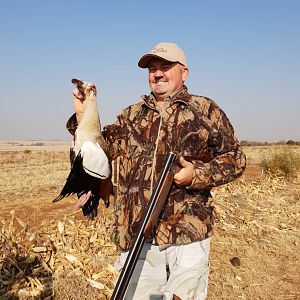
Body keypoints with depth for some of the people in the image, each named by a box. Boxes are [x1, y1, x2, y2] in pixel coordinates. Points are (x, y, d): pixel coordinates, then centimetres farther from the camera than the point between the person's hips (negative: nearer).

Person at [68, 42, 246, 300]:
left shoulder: (206, 111, 4)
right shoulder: (132, 115, 13)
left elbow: (235, 158, 2)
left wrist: (197, 174, -14)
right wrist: (83, 115, -3)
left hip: (188, 236, -2)